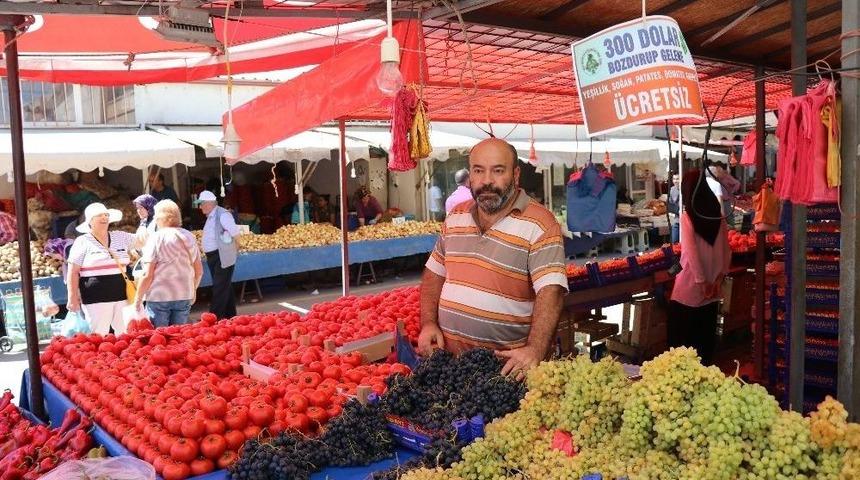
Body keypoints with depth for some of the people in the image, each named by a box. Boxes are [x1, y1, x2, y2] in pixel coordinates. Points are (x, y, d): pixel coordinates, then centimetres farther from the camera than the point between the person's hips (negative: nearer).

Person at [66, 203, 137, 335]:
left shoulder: (121, 237, 12)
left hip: (121, 296, 4)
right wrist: (73, 298, -8)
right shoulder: (82, 242, 0)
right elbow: (73, 273, -2)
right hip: (96, 299, -4)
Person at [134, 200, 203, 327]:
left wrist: (138, 298, -1)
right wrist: (193, 290, 23)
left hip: (159, 297, -4)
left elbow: (147, 275, -12)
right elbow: (199, 271, 8)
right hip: (185, 296, 4)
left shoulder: (156, 238, -9)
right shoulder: (189, 237, 4)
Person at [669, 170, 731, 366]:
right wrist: (719, 277, 6)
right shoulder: (717, 214, 2)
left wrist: (702, 282, -11)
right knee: (706, 333, 15)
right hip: (713, 287, 5)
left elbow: (692, 252, -17)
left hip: (690, 286, -5)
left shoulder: (687, 216, -13)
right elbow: (726, 250, 4)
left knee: (680, 335, 6)